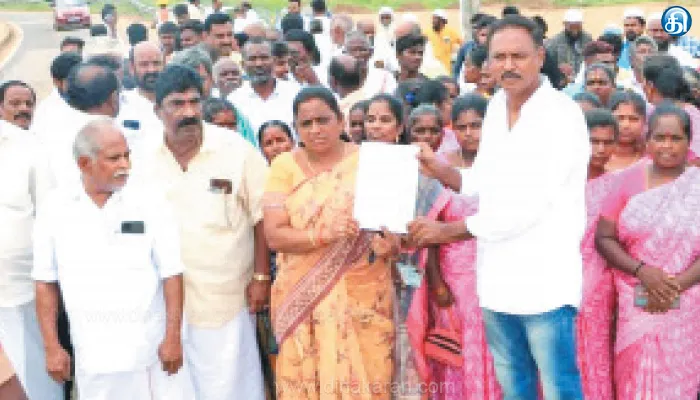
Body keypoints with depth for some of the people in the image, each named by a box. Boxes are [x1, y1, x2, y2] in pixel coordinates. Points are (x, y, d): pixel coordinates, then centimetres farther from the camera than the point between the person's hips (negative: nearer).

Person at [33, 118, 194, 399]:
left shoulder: (150, 205, -4)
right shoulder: (54, 210, -1)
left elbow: (171, 274, -2)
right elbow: (46, 282, 5)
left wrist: (173, 337, -7)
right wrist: (52, 347, 3)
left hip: (152, 352, -1)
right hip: (92, 359, 1)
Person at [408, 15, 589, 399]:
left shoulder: (562, 115, -15)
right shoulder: (496, 106, 9)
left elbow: (526, 206, -21)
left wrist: (449, 231, -15)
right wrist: (440, 170, -3)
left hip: (544, 282, -7)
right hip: (497, 279, 7)